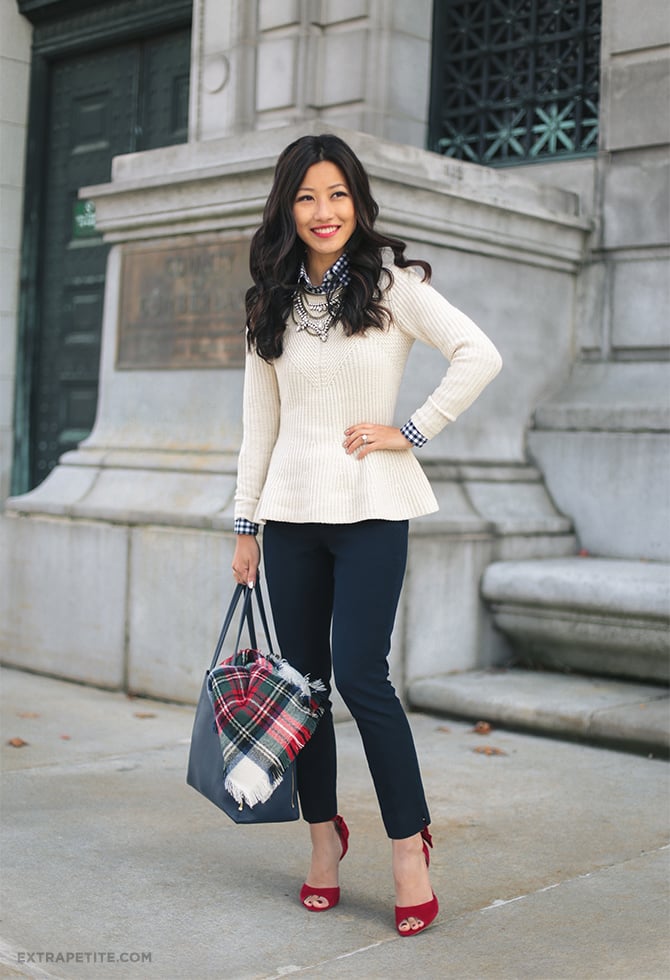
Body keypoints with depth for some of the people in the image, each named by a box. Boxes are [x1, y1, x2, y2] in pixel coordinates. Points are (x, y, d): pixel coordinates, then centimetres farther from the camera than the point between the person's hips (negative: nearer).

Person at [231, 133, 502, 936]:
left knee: (360, 676, -11)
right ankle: (323, 836, 23)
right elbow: (260, 421, 12)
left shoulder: (389, 282, -1)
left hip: (369, 509, -4)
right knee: (302, 680, 7)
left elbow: (479, 356, -9)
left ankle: (409, 844, 5)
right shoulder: (271, 304, 11)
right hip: (290, 512, 4)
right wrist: (245, 523, 10)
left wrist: (411, 430, -11)